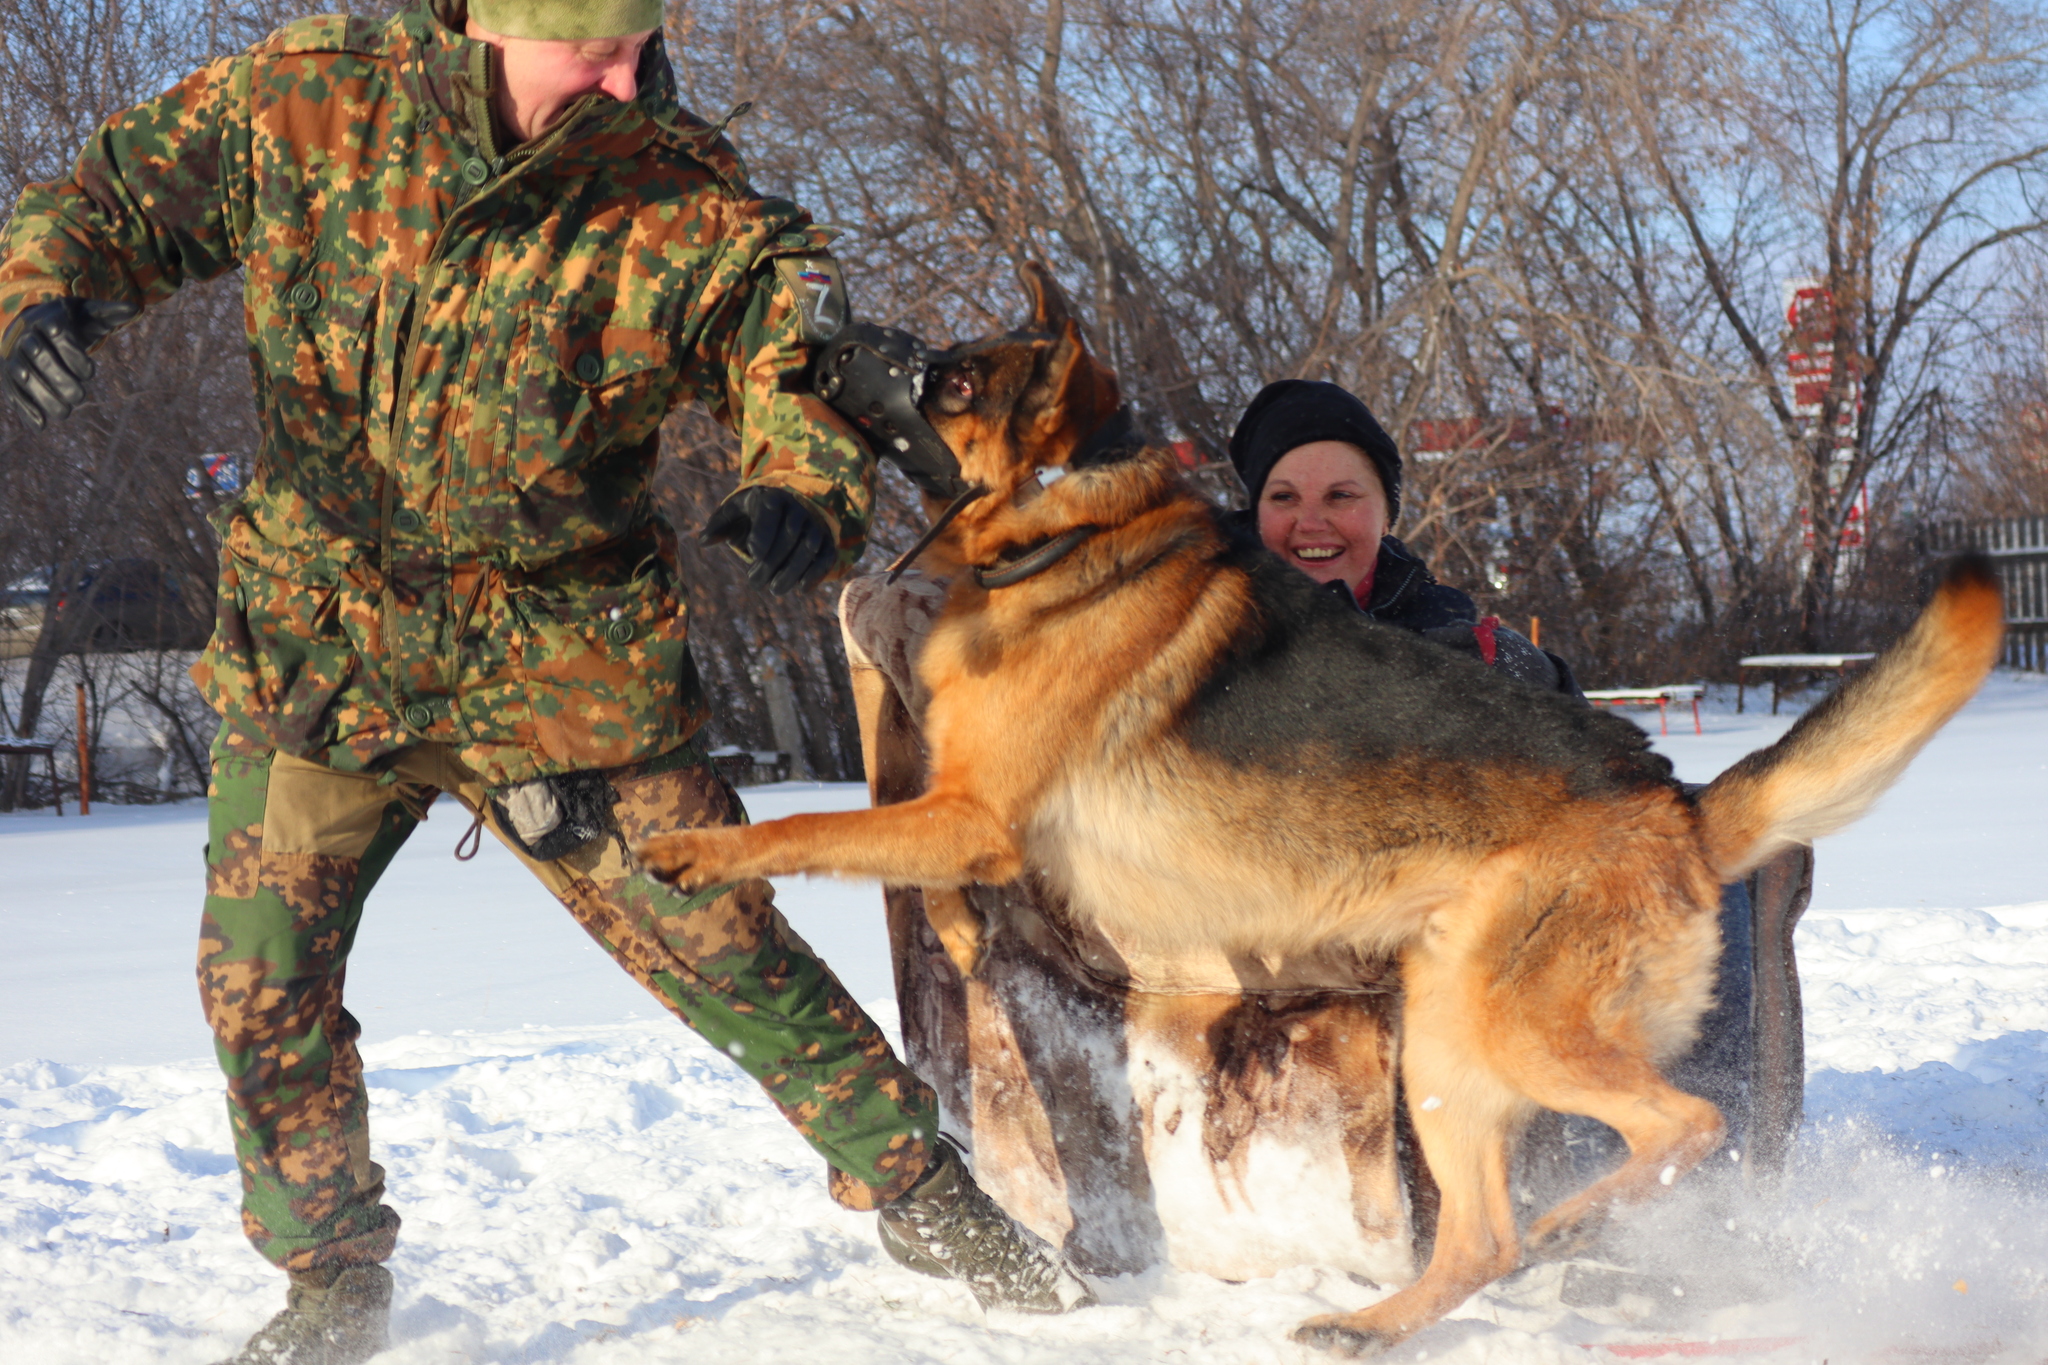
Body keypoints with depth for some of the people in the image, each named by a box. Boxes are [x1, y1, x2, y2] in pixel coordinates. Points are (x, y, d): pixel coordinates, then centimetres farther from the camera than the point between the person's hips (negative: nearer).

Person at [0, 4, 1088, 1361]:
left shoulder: (685, 204, -15)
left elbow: (808, 379, -12)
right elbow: (115, 196, 2)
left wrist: (802, 494, -36)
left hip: (563, 667, -1)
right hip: (312, 650, 2)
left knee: (727, 952, 0)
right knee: (258, 986, 0)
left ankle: (919, 1191, 21)